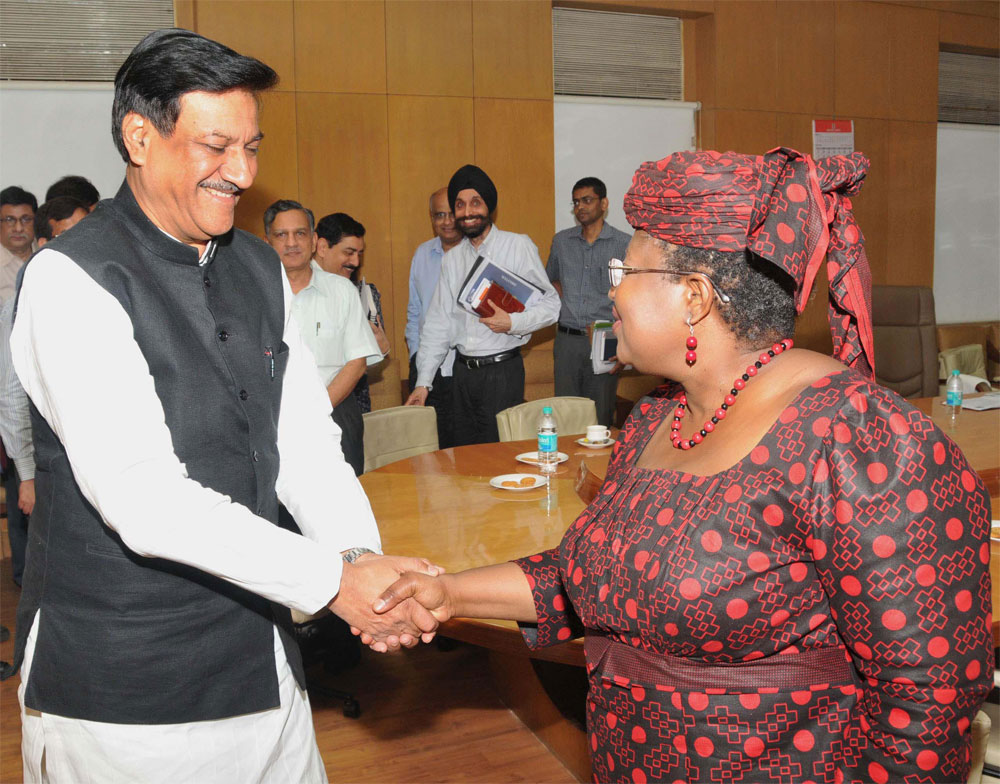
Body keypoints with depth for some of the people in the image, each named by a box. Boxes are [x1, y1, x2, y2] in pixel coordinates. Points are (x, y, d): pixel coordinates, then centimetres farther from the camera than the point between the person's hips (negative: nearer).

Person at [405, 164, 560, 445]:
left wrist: (512, 322, -20)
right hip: (463, 371, 5)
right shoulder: (452, 258, 12)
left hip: (502, 371, -5)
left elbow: (550, 303, -3)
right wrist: (423, 381, 9)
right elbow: (438, 322, 13)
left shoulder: (518, 246, -2)